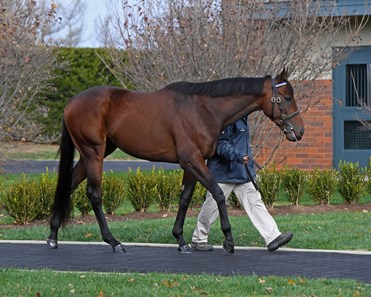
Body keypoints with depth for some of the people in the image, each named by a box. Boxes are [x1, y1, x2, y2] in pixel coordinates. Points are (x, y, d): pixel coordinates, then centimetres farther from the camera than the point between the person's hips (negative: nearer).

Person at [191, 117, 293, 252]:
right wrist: (237, 156, -37)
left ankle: (272, 237, -7)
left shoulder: (242, 118, 12)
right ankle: (198, 240, 20)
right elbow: (221, 144, -25)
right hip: (224, 173, -9)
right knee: (212, 206, 5)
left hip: (243, 173, 9)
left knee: (255, 202, -1)